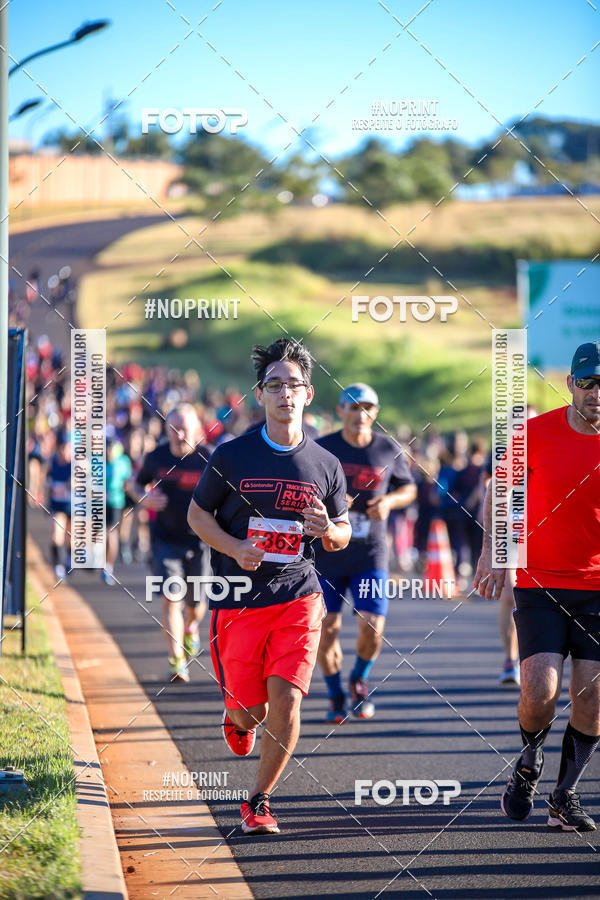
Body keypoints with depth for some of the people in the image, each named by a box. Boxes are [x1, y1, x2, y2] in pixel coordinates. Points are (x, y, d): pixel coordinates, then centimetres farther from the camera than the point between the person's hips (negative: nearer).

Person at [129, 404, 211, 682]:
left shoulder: (209, 459, -10)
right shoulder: (156, 457, -3)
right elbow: (135, 484, 14)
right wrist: (144, 498, -8)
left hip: (199, 539, -1)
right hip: (165, 539, 1)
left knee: (195, 604, 10)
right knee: (170, 599, -13)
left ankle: (191, 629, 46)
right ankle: (177, 662, -10)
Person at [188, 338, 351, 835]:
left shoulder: (325, 465, 4)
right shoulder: (232, 455, -1)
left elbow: (343, 534, 15)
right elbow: (198, 513, 7)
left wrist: (329, 530, -10)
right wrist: (235, 548, -10)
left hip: (299, 598, 1)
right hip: (239, 601, -1)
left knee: (286, 702, -13)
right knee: (252, 710, 3)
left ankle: (259, 799, 7)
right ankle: (238, 720, 43)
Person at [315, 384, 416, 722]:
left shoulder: (389, 450, 2)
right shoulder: (321, 449, -3)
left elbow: (409, 488, 15)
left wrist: (390, 501, -6)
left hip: (370, 554, 0)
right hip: (327, 551, 0)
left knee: (373, 628, -8)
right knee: (327, 627, -2)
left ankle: (359, 681, 22)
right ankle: (336, 697, 19)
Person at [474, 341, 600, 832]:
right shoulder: (538, 432, -5)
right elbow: (500, 485, 11)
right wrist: (493, 549, 1)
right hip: (540, 582, -1)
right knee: (539, 691, -12)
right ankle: (529, 761, 20)